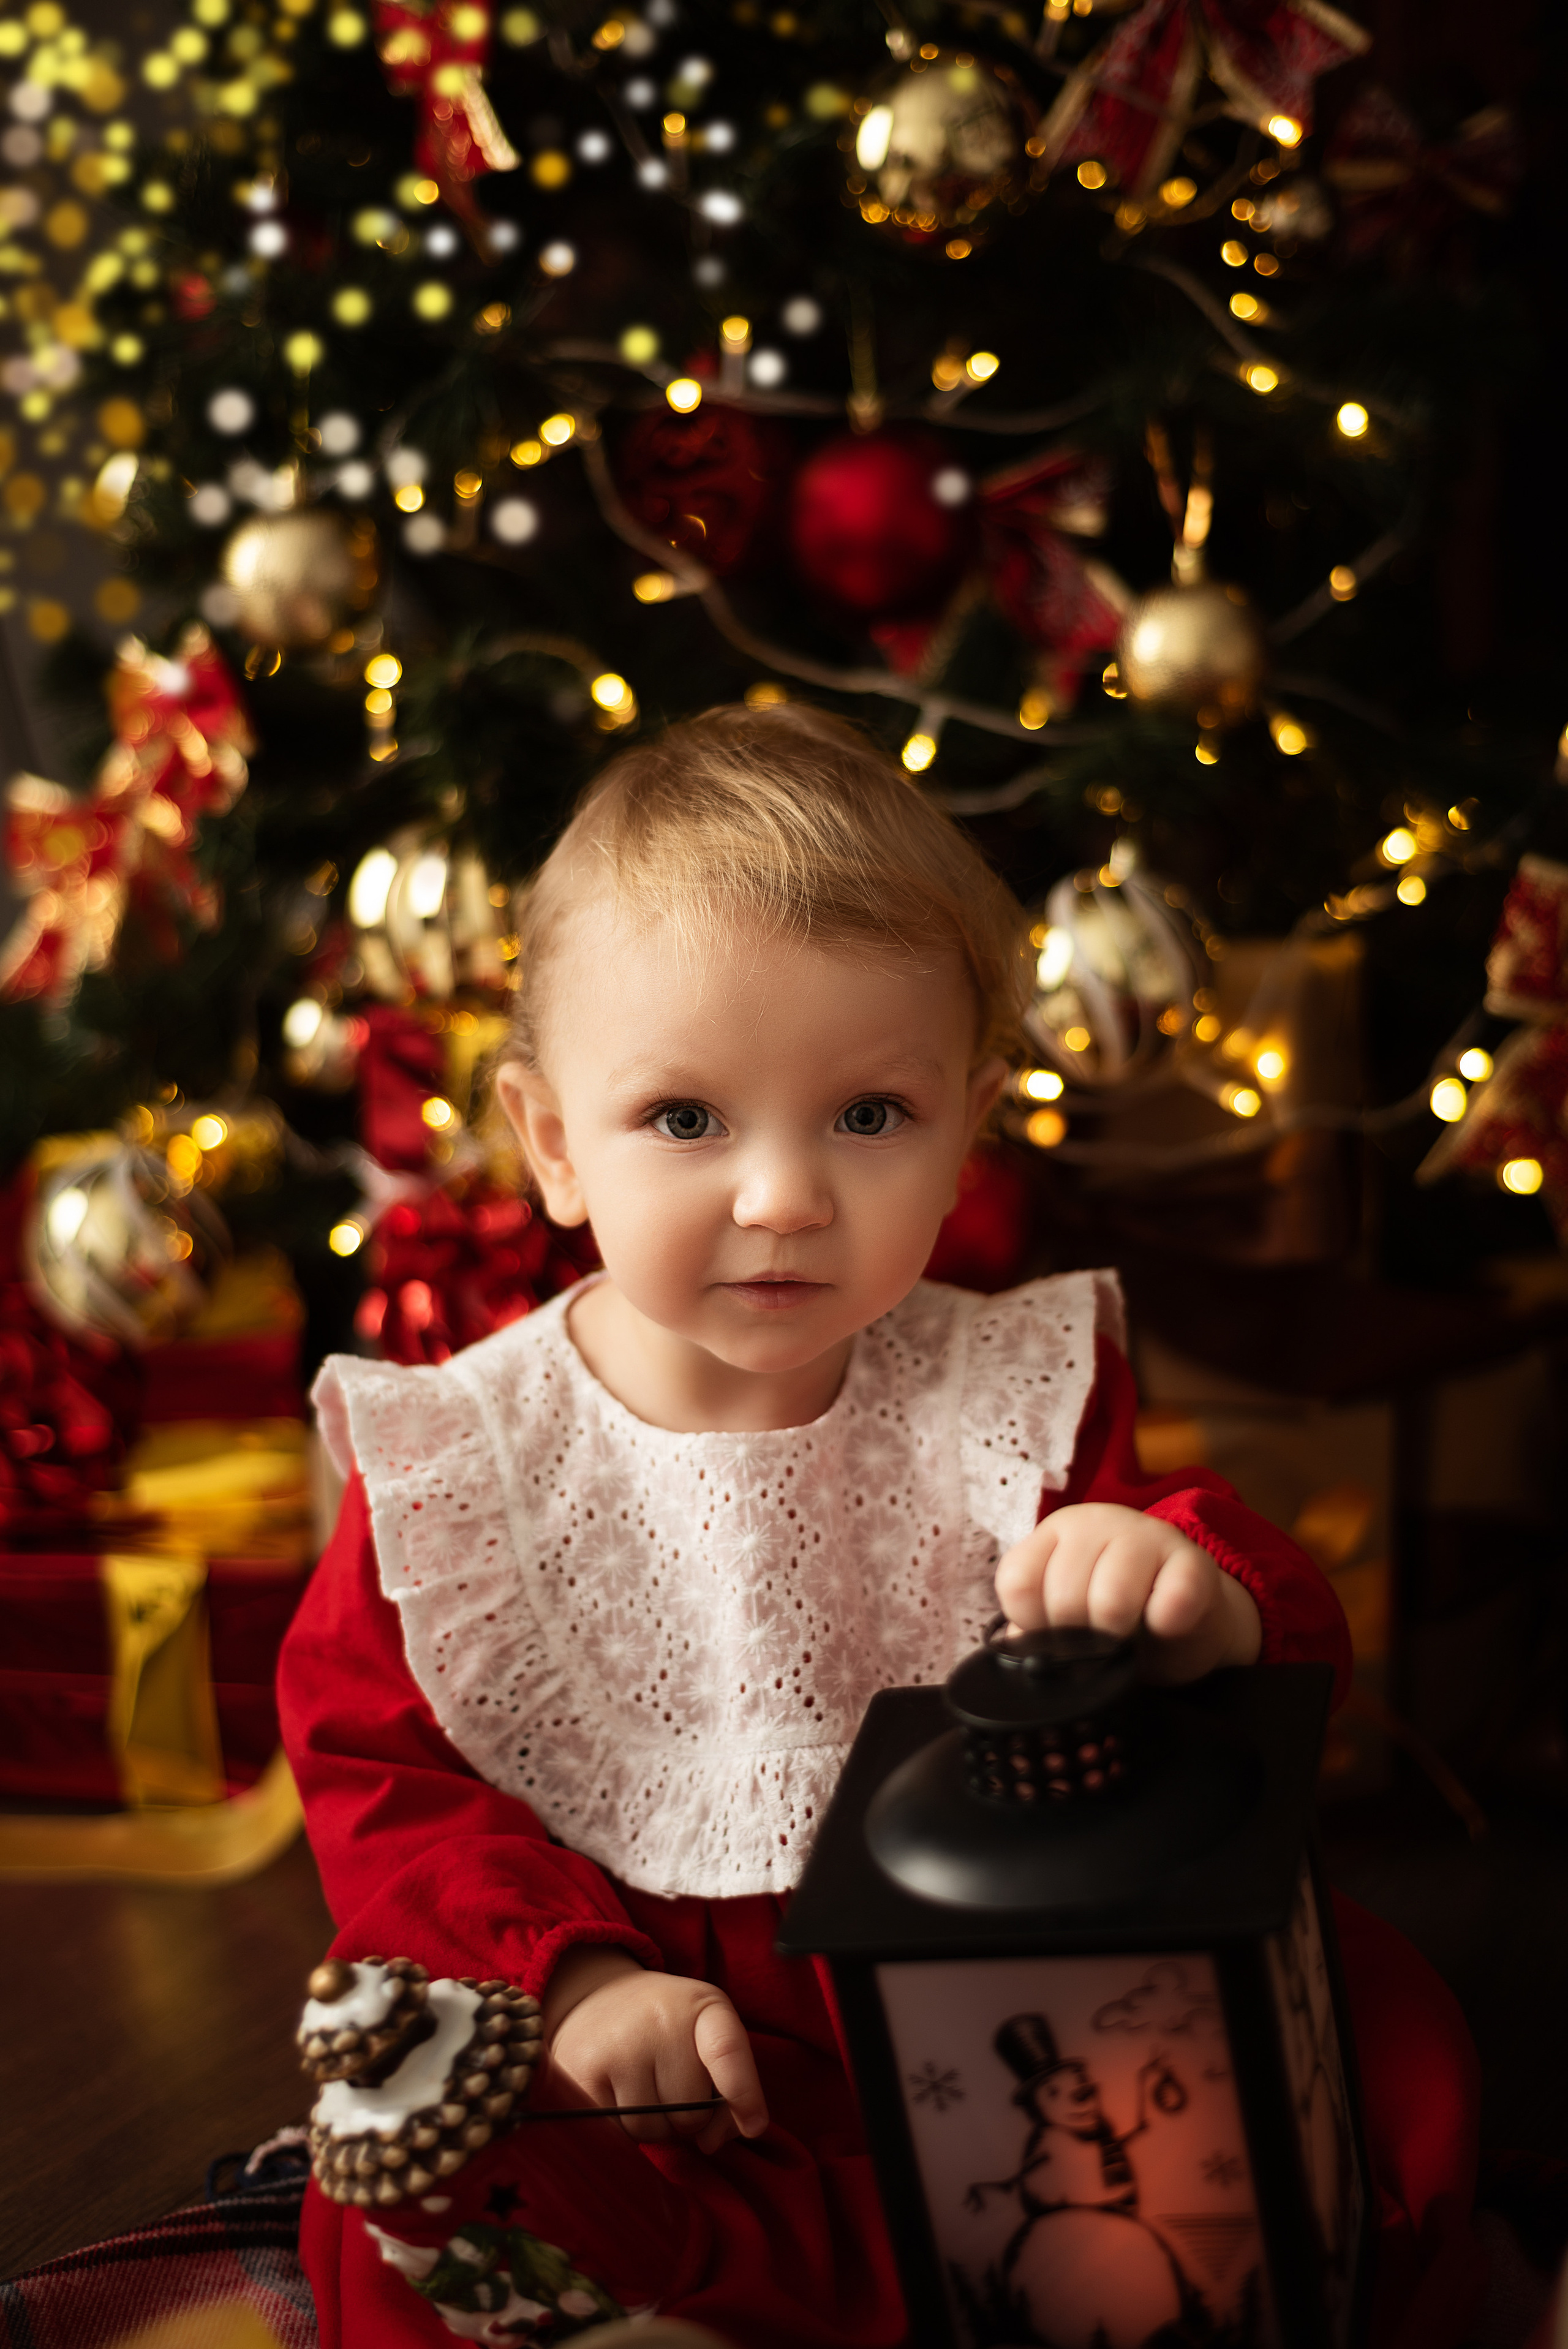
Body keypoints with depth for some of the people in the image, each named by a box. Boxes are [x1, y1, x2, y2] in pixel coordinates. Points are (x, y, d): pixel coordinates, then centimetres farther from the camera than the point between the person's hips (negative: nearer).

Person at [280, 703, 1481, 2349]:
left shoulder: (1020, 1397, -4)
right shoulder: (458, 1460, -5)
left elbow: (1297, 1642, -7)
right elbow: (375, 1764, -3)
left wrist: (1201, 1592, -33)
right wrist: (569, 1972, -18)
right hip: (664, 2062, 0)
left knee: (1387, 2027, -14)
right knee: (408, 2208, -29)